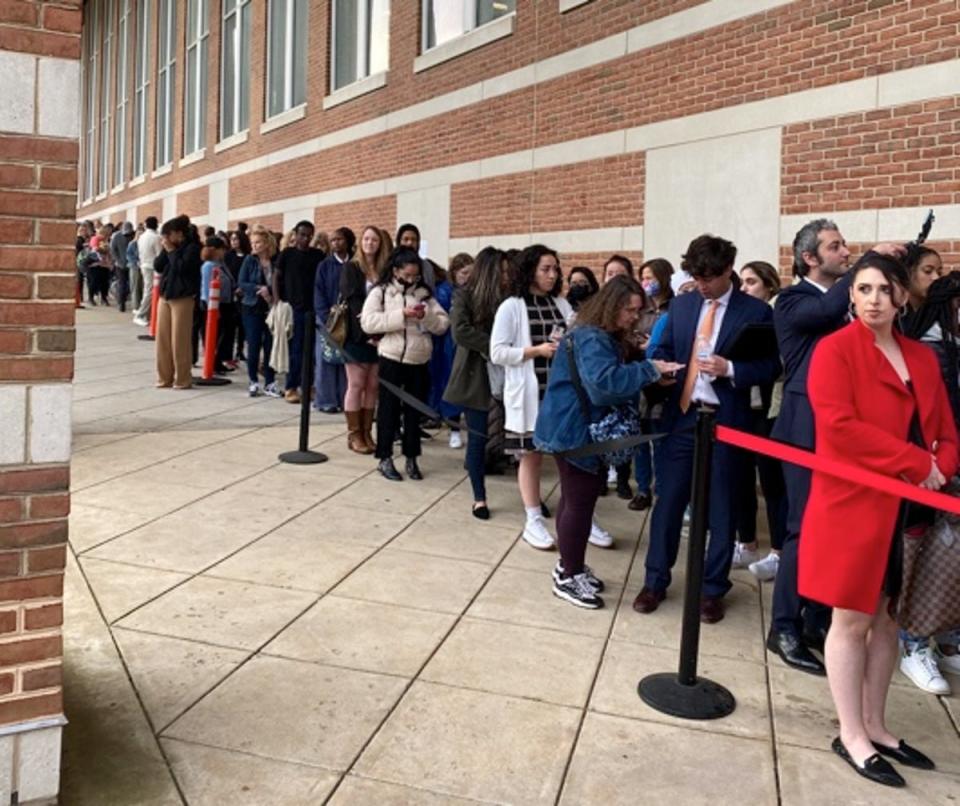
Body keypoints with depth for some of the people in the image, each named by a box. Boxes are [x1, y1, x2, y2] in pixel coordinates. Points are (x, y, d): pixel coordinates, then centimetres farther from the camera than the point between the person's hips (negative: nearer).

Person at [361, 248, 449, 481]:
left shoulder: (424, 293, 8)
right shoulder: (380, 292, -1)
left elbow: (443, 324, 5)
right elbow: (368, 322, -15)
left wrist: (426, 316, -15)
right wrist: (401, 315, -19)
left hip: (419, 361, 3)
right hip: (392, 360, -3)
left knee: (414, 411, 11)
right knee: (389, 409, 5)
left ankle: (411, 458, 22)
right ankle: (385, 459, 15)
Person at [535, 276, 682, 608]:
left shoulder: (608, 338, 13)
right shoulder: (590, 339, -22)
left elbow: (616, 377, 11)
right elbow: (604, 380, -37)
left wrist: (649, 375, -3)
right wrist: (650, 369, -33)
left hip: (584, 430, 11)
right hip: (573, 431, -10)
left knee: (575, 499, 16)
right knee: (580, 502, -4)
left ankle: (569, 566, 28)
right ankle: (569, 577, 7)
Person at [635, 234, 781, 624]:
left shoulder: (756, 311, -3)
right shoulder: (681, 305, 10)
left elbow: (770, 366, -5)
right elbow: (664, 349, 16)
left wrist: (729, 369, -21)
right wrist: (659, 366, -7)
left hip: (725, 420, -3)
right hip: (681, 415, 3)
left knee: (721, 508, 7)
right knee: (668, 500, 8)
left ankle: (712, 589, 21)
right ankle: (655, 581, 21)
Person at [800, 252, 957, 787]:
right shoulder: (835, 350, -8)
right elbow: (838, 426, -21)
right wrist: (916, 463, -18)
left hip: (908, 509, 6)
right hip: (853, 503, -6)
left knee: (889, 619, 13)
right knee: (853, 620, 3)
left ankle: (875, 727, 27)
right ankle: (852, 735, 16)